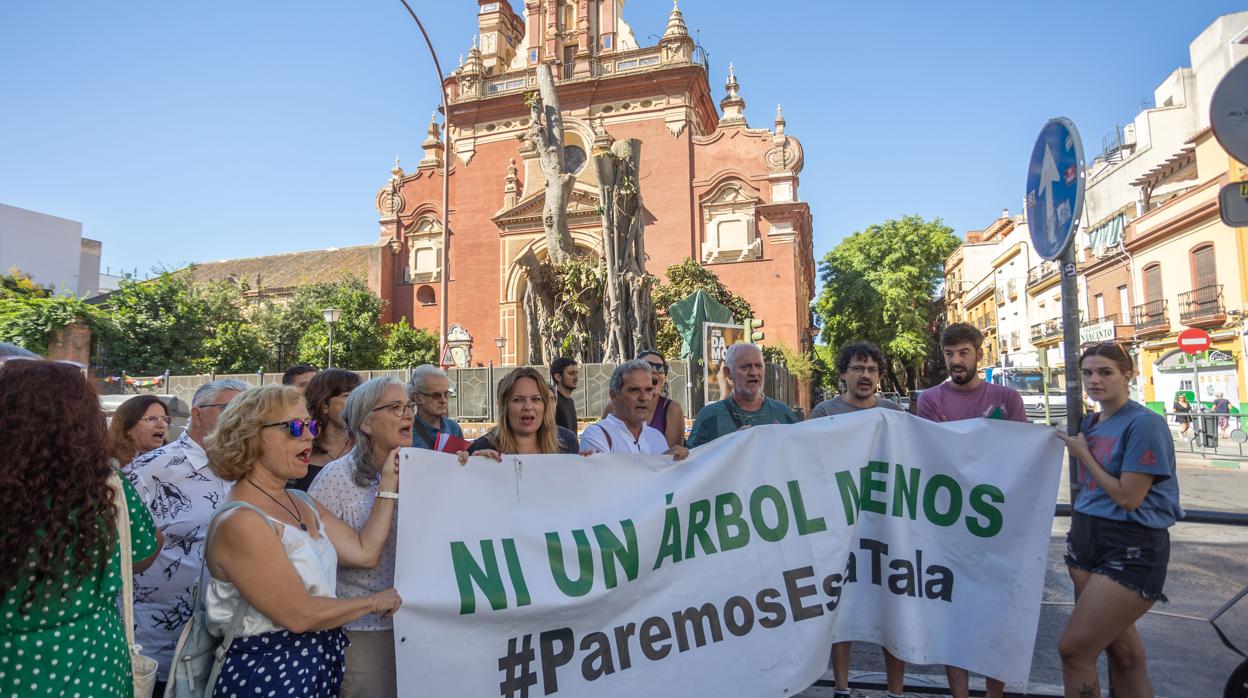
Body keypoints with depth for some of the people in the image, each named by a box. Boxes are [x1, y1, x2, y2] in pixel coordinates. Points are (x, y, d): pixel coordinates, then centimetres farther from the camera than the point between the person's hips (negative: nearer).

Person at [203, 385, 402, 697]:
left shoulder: (302, 502, 6)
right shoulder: (241, 522, -22)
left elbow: (364, 552, -1)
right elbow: (299, 616, -24)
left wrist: (389, 482, 0)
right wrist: (375, 601, -12)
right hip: (269, 673, -8)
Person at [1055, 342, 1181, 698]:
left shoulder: (1145, 423, -14)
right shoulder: (1090, 423, 9)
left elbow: (1128, 497, -18)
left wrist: (1083, 454, -9)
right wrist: (1077, 537, 15)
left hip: (1132, 550, -7)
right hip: (1088, 540, 7)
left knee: (1073, 649, -7)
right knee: (1121, 648, 14)